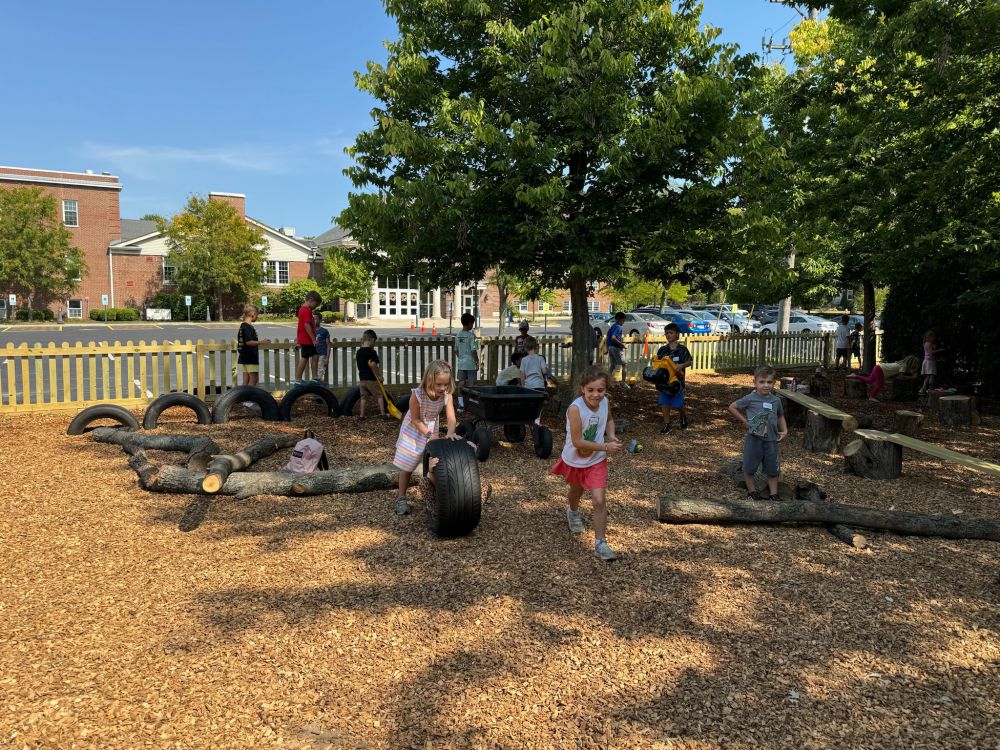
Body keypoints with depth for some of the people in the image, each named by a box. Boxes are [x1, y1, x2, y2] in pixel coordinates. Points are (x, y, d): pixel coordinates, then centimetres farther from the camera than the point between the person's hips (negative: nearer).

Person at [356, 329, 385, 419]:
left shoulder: (359, 352, 6)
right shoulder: (372, 352, -16)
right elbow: (373, 364, -28)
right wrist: (379, 375, -19)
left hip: (362, 378, 6)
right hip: (372, 379, -6)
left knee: (363, 397, 14)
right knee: (379, 396, 6)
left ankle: (362, 415, 14)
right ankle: (382, 413, 3)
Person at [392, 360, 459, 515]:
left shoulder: (447, 395, -26)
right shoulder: (417, 395, -34)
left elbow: (451, 416, -33)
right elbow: (415, 419, -24)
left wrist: (451, 432, -52)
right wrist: (429, 434, -27)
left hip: (432, 429, 3)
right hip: (413, 430, -3)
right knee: (407, 465, 4)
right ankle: (401, 497, 17)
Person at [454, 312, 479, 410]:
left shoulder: (458, 335, 5)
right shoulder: (471, 335, -14)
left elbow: (456, 350, 11)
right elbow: (473, 351, -16)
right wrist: (477, 362, -9)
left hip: (461, 364, 6)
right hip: (470, 363, -6)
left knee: (461, 383, 8)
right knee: (471, 384, 3)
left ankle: (461, 404, 11)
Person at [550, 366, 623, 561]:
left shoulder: (605, 402, -15)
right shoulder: (575, 409, -32)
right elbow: (577, 442, -31)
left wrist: (612, 436, -10)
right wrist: (606, 447, -29)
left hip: (597, 461, 2)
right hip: (575, 460, -2)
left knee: (599, 500, -11)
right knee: (576, 491, 27)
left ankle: (600, 543, 2)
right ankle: (573, 513, 61)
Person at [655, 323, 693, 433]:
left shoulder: (682, 349, -4)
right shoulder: (662, 349, 5)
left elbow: (690, 361, -5)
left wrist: (681, 365, -22)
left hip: (677, 380, -3)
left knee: (678, 404, 4)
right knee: (664, 403, 3)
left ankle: (683, 416, 35)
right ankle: (667, 424, 13)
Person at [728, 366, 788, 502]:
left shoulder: (776, 400, 3)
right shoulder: (750, 399, -9)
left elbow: (780, 416, 20)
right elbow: (732, 407, -2)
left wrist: (784, 430, 7)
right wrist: (744, 420, -5)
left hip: (771, 440, 3)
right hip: (753, 439, -3)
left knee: (773, 470, 10)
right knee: (749, 468, 5)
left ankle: (774, 495, 22)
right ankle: (752, 492, 24)